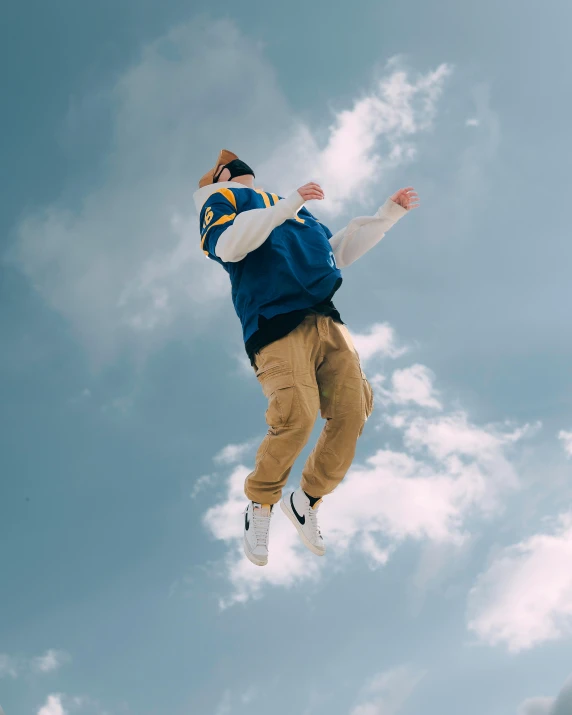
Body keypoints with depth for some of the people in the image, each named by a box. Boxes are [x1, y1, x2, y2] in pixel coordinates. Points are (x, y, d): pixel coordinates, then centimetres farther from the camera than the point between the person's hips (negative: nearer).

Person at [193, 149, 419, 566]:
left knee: (352, 412, -11)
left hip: (325, 319, 6)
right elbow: (229, 246, -8)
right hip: (276, 324, -6)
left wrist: (390, 213, 34)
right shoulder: (219, 200, 15)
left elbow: (338, 250, 38)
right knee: (298, 415, -24)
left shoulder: (292, 207, 35)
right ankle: (260, 506, -1)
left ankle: (306, 502, 7)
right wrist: (288, 206, -12)